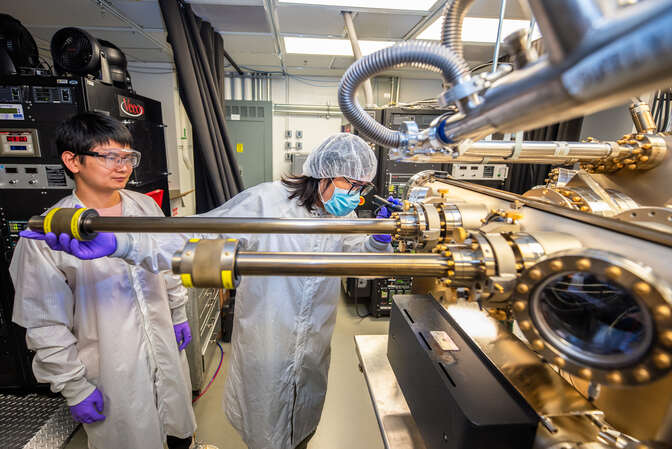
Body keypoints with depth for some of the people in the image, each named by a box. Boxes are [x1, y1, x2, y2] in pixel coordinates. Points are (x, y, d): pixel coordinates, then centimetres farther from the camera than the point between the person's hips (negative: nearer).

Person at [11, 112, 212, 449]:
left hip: (165, 348, 4)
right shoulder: (45, 235, -17)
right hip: (111, 369, -4)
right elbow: (45, 325, -11)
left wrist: (179, 315, 12)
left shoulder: (146, 206, -4)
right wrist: (73, 388, -7)